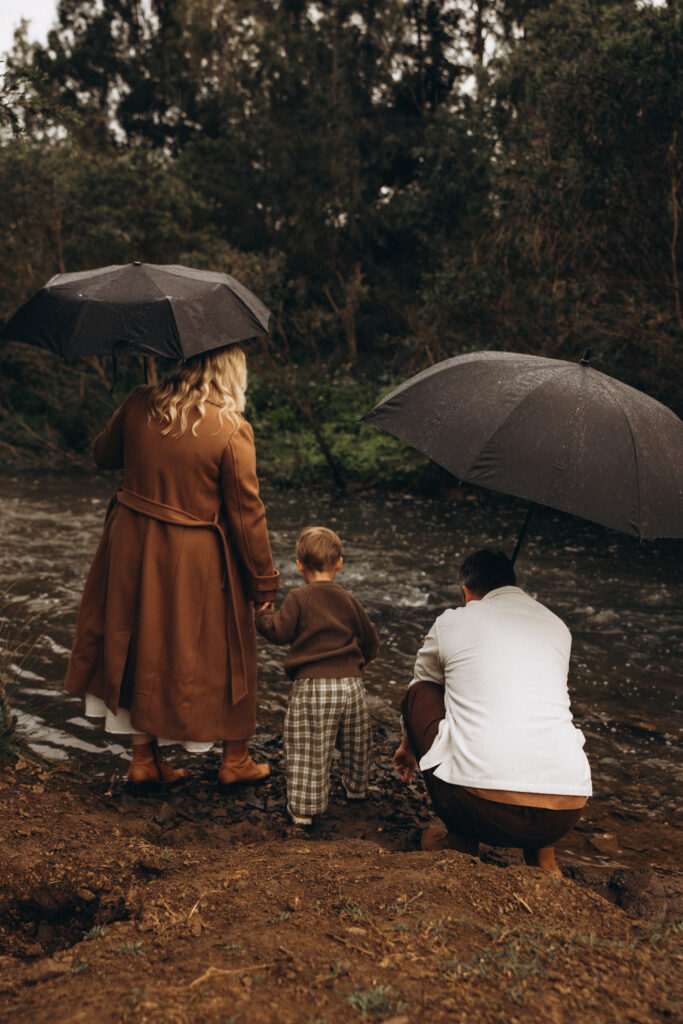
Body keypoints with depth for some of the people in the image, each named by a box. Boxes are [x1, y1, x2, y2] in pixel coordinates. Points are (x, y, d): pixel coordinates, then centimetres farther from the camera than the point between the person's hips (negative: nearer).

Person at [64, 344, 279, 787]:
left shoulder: (138, 406, -4)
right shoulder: (232, 431, -17)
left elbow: (104, 455, 13)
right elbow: (246, 514, -14)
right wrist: (264, 581, -4)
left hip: (132, 546, 5)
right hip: (197, 563, -4)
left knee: (142, 648, 20)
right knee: (222, 651, 14)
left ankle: (145, 758, 30)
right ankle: (235, 760, 29)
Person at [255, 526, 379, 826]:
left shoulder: (298, 598, -4)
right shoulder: (349, 600, 10)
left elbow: (279, 632, -8)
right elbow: (370, 639, 17)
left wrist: (263, 615, 11)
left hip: (311, 685, -4)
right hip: (350, 682, 5)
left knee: (307, 749, 2)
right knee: (356, 741, 24)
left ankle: (303, 809, 5)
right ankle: (356, 787, 43)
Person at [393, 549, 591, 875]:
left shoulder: (451, 622, 13)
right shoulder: (558, 627, 21)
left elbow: (421, 687, 32)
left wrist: (408, 747, 53)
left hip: (481, 808, -4)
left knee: (420, 693, 20)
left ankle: (462, 839, 22)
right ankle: (542, 855, 26)